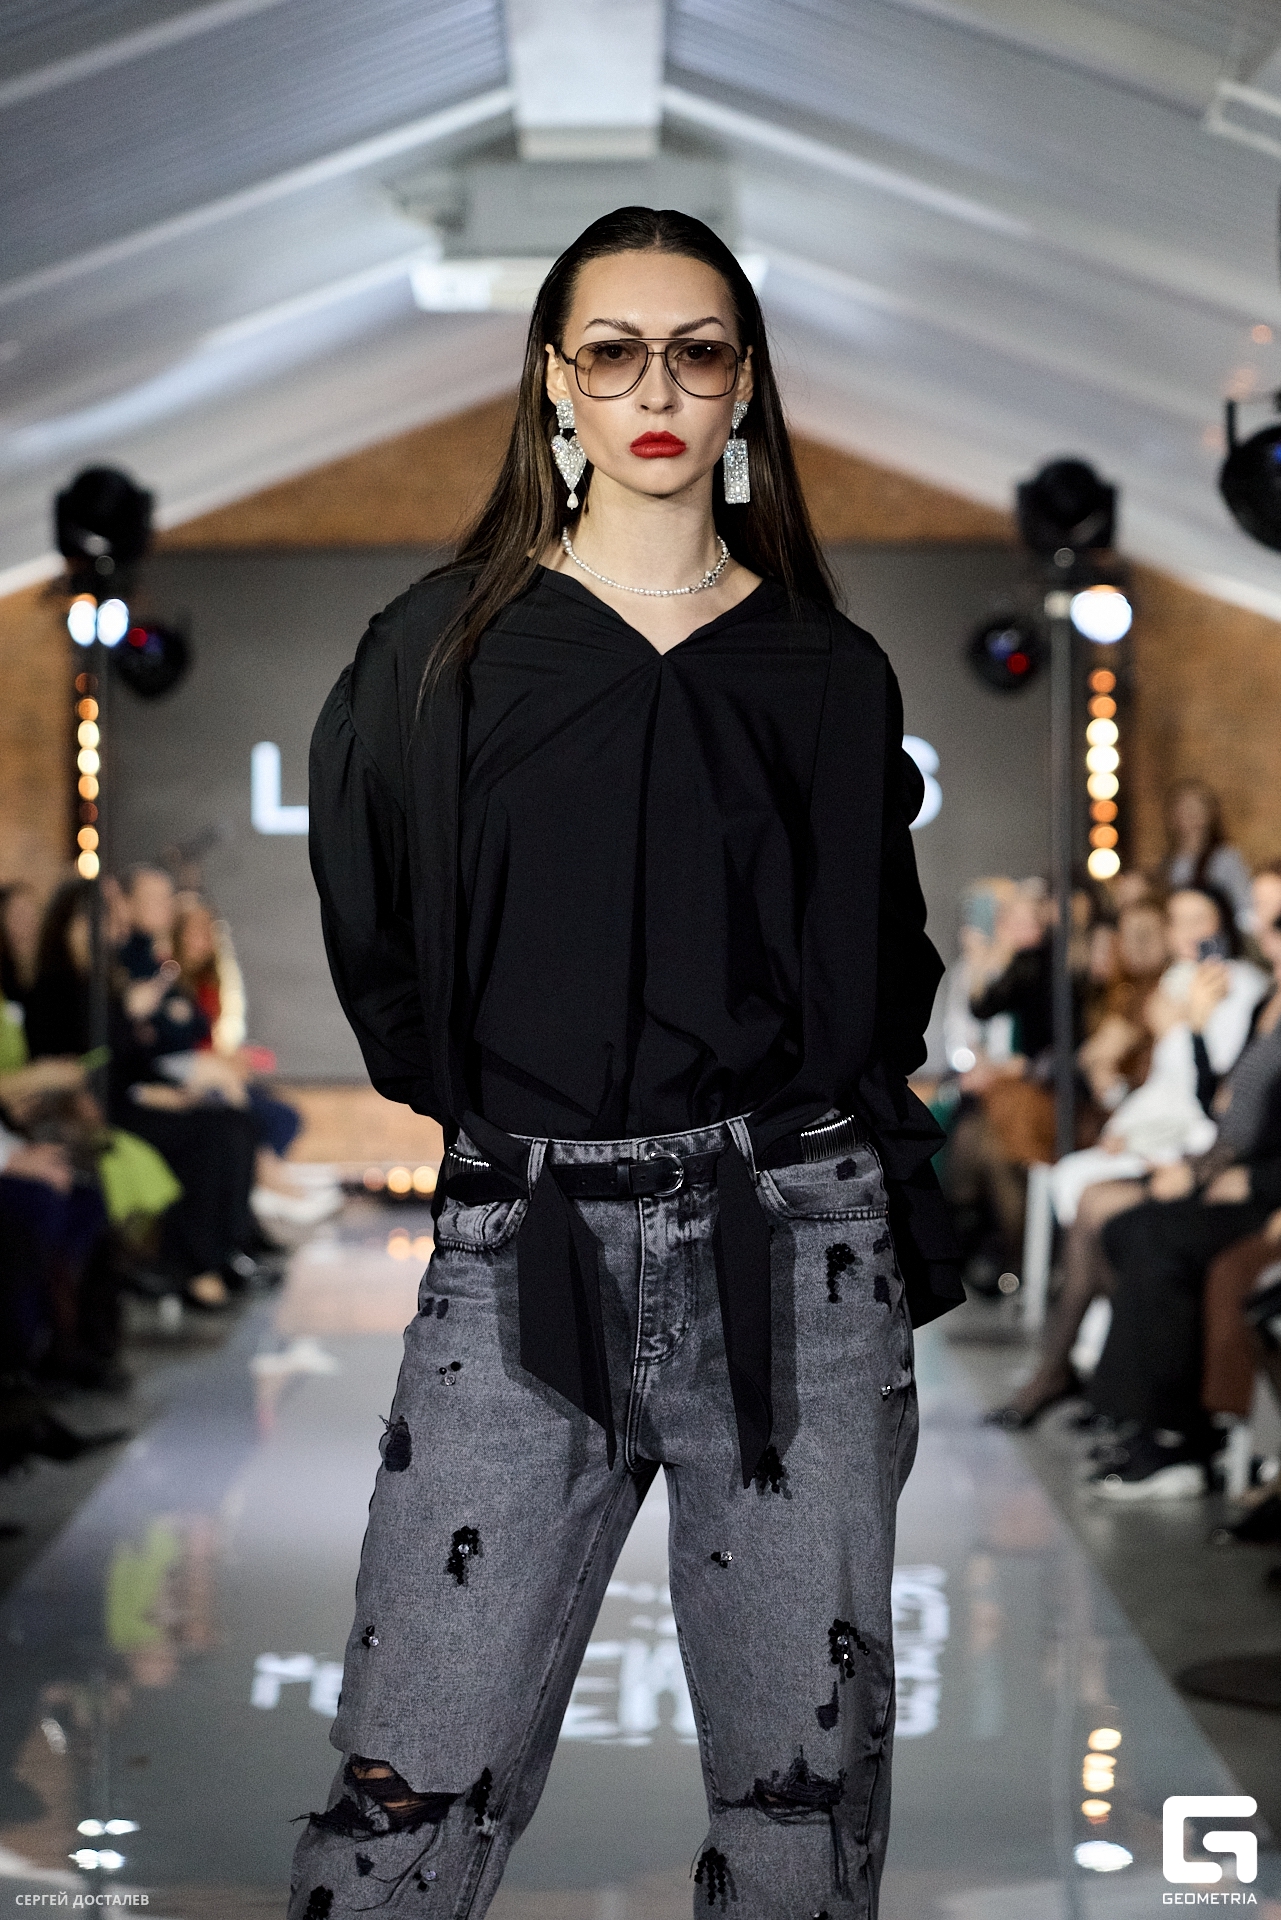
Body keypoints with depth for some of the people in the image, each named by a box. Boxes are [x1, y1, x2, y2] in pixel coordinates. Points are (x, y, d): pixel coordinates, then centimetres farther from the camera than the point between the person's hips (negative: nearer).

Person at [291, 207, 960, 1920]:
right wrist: (499, 1117, 11)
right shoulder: (446, 649, 7)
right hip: (521, 1255, -1)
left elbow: (883, 978, 15)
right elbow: (369, 943, 16)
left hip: (795, 1246, 1)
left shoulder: (830, 674, 10)